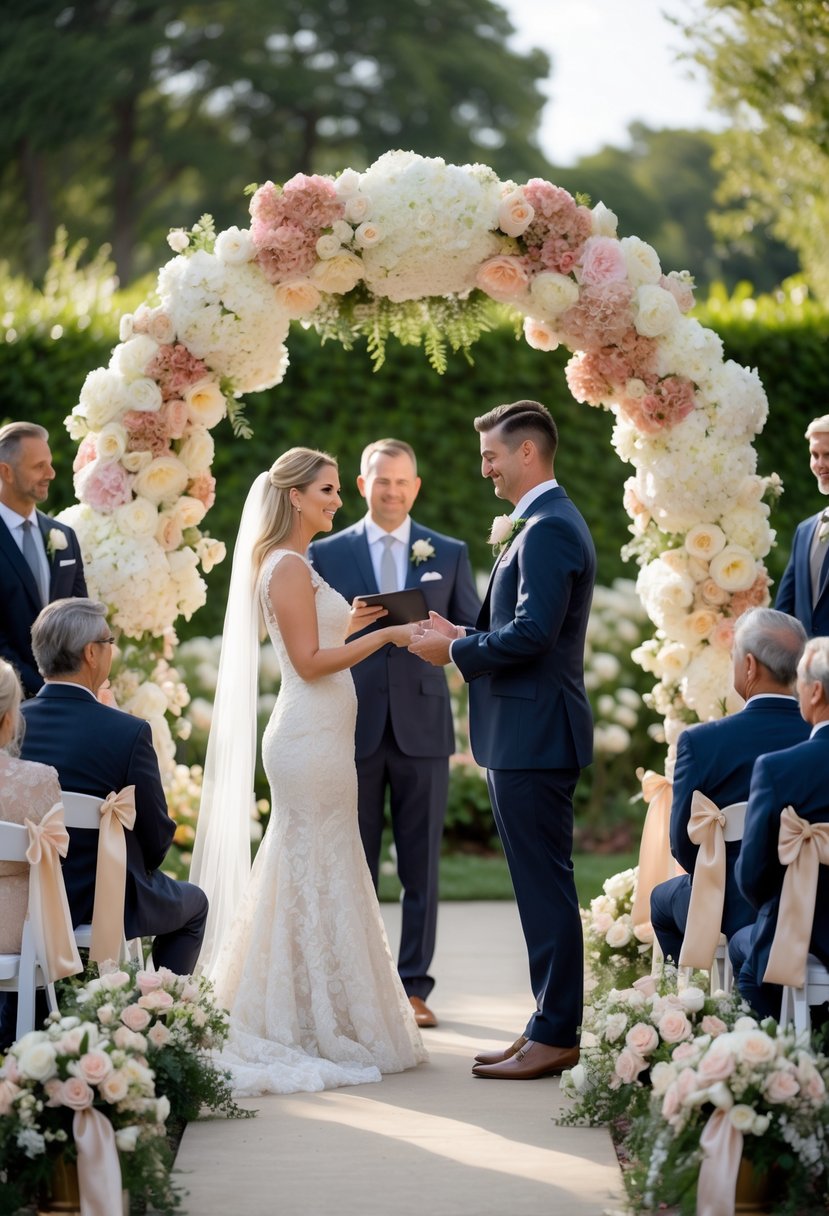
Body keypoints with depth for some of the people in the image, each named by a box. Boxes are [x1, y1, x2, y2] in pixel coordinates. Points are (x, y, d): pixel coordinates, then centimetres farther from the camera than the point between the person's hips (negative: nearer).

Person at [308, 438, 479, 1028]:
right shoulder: (327, 554, 7)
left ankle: (414, 988, 10)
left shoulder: (450, 553, 10)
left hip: (422, 724, 1)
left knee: (421, 866, 3)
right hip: (353, 726, -1)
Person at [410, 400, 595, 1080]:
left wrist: (456, 650, -13)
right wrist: (463, 636, 8)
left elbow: (532, 633, -25)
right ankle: (551, 1026, 19)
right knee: (543, 888, 13)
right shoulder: (548, 522, 17)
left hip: (533, 736, -11)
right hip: (528, 734, 11)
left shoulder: (549, 528, -16)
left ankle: (554, 1038, -1)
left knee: (545, 888, -6)